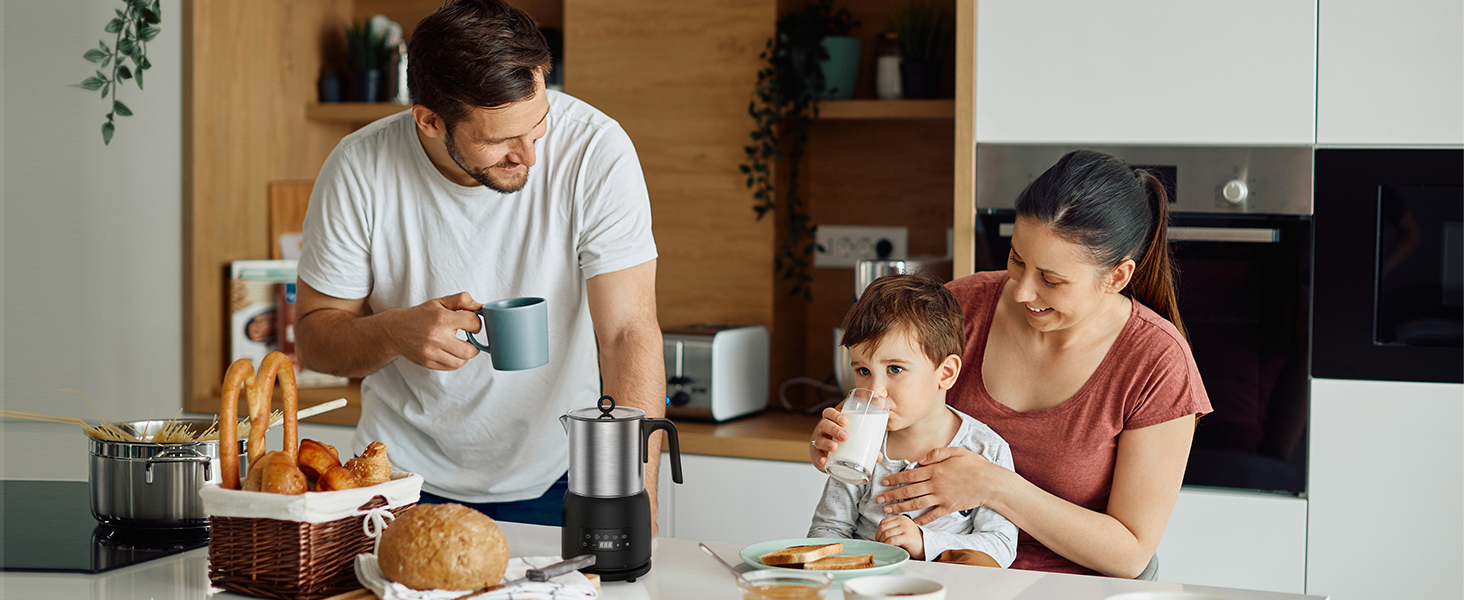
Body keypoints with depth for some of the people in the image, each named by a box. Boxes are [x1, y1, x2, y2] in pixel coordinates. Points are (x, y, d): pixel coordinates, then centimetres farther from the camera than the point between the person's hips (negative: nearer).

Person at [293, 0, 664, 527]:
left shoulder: (595, 151, -21)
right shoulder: (358, 171, -15)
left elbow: (630, 335, -22)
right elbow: (314, 335, -4)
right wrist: (397, 331, -26)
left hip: (555, 478, 1)